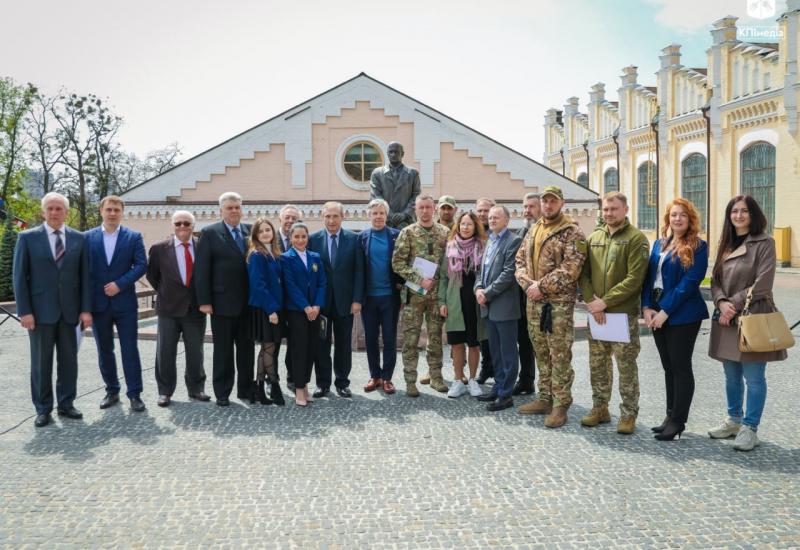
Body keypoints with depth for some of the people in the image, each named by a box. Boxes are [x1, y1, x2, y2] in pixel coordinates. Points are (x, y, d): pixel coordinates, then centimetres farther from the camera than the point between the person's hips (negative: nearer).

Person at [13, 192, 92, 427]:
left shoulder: (79, 239, 5)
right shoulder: (27, 238, 0)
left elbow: (85, 276, 4)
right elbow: (20, 277, -2)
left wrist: (86, 309, -2)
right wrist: (24, 311, -8)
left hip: (70, 310, 2)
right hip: (41, 310, -2)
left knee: (69, 360, 7)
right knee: (41, 362, 5)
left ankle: (66, 404, 19)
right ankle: (43, 408, 15)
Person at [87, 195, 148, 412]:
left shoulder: (134, 237, 2)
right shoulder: (88, 237, 5)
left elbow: (141, 265, -5)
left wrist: (120, 284, -15)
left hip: (125, 302, -2)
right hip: (98, 302, 2)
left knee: (130, 349, -1)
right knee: (104, 351, 10)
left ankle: (134, 393, 6)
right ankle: (112, 391, 23)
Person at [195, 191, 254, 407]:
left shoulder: (250, 231, 8)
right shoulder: (210, 233, -2)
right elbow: (202, 269, -6)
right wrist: (204, 301, -11)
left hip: (248, 302, 4)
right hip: (223, 302, -3)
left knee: (246, 347, 10)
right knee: (223, 349, 6)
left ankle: (246, 389, 22)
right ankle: (222, 393, 16)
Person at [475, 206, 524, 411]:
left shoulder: (513, 241, -8)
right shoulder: (490, 241, 17)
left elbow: (509, 273, -16)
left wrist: (487, 293, -14)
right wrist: (478, 288, -1)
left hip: (504, 305, -8)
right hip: (489, 305, 8)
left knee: (508, 352, 0)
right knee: (495, 351, 15)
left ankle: (506, 395, 5)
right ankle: (498, 388, 25)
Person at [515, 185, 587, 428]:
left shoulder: (572, 232, -8)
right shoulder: (533, 230, 15)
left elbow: (571, 268, -18)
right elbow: (520, 258, 13)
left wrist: (542, 286, -17)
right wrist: (527, 283, -5)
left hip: (559, 302, -7)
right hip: (534, 301, 7)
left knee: (560, 355, -2)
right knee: (541, 353, 15)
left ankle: (561, 405, 7)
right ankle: (545, 398, 26)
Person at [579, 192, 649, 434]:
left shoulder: (636, 238, -7)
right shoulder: (593, 238, 11)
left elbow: (634, 278, -15)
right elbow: (584, 273, 8)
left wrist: (605, 301, -17)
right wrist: (591, 301, -8)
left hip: (624, 313, -5)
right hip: (596, 314, 5)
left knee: (626, 366, 3)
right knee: (597, 364, 13)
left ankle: (628, 414, 15)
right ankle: (600, 409, 26)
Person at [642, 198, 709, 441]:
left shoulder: (697, 246, -7)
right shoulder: (659, 244, 12)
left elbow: (690, 282, -16)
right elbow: (649, 276, 10)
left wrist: (665, 311, -18)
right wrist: (647, 307, -4)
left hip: (682, 315, -6)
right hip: (657, 312, 6)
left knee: (681, 367, 1)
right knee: (668, 367, 13)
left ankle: (678, 421, 9)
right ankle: (671, 415, 22)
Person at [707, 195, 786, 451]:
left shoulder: (764, 243, -6)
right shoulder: (725, 244, 13)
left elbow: (762, 285, -13)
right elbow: (715, 280, 9)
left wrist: (733, 305, -14)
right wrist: (722, 303, -10)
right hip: (727, 320, 6)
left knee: (753, 378, 1)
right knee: (731, 377, 15)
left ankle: (749, 428, 13)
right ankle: (734, 419, 30)